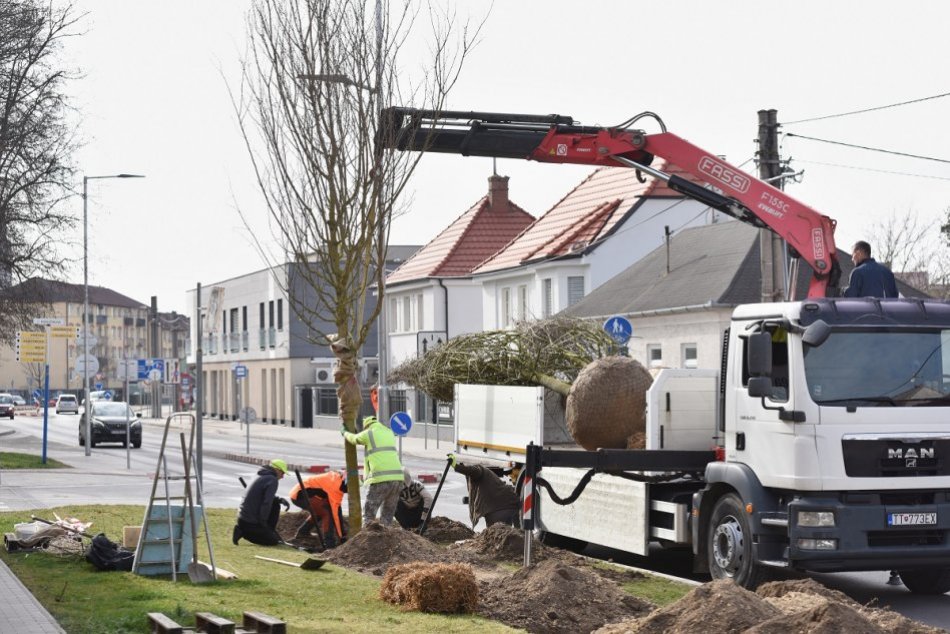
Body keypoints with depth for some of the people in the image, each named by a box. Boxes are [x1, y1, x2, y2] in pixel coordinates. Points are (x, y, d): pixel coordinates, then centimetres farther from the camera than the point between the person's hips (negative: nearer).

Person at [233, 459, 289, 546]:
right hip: (250, 521, -9)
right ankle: (243, 532, -6)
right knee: (274, 541, 0)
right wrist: (262, 521, -15)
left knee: (276, 505, 17)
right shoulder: (273, 480, -15)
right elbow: (267, 502, -23)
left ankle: (270, 531, 17)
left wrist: (280, 500, 9)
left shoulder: (262, 477, 14)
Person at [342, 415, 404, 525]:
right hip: (397, 477, 6)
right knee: (387, 513, 14)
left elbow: (353, 438, 22)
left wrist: (344, 432, 43)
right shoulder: (390, 433, 21)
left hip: (381, 479, -6)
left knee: (369, 512, 1)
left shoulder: (369, 433, 4)